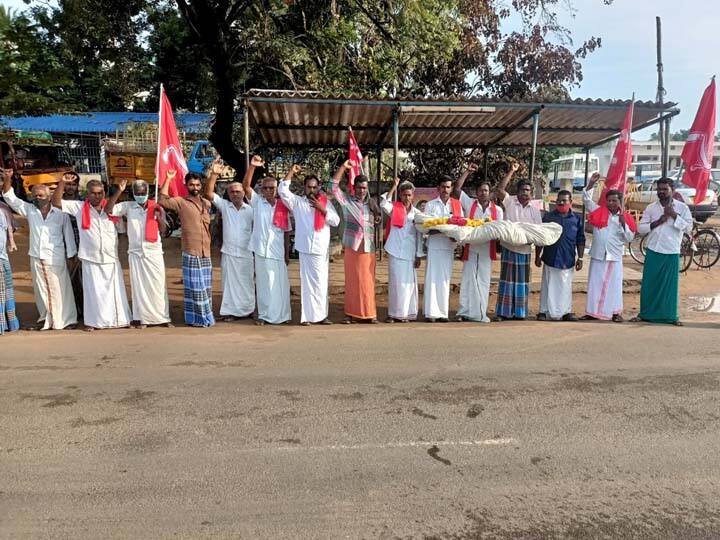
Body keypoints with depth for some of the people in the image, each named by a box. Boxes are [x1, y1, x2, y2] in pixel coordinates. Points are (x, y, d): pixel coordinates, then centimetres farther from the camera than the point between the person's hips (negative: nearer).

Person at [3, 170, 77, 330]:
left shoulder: (61, 214, -4)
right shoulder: (30, 210, 7)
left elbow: (69, 236, -1)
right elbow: (10, 198, 7)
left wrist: (71, 256, -1)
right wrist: (7, 180, -8)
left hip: (56, 259, -4)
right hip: (36, 259, 4)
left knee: (60, 290, 2)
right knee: (41, 290, 12)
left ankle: (66, 319, 12)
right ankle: (45, 319, 22)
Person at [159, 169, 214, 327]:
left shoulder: (207, 203, 14)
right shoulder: (181, 202, -1)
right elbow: (163, 200, -14)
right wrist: (168, 179, -13)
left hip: (206, 252, 5)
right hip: (190, 253, -5)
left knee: (205, 286, 12)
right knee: (194, 287, -1)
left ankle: (206, 316, 22)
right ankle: (196, 318, 9)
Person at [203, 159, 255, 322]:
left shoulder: (251, 210, 2)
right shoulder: (224, 206, 1)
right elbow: (208, 193, -11)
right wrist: (214, 174, -23)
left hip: (246, 254, 1)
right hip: (229, 253, -1)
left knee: (246, 283, 11)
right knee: (230, 283, 5)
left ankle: (246, 310, 24)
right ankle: (230, 311, 13)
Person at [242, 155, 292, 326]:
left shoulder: (282, 207, 5)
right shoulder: (257, 202, 2)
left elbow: (287, 231, 8)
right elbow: (245, 185, -12)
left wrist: (287, 252, 5)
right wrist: (252, 166, -24)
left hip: (278, 251, 1)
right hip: (261, 250, -1)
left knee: (280, 284, 7)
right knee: (263, 284, 6)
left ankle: (280, 314, 20)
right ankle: (263, 315, 17)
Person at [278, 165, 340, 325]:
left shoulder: (326, 202, 10)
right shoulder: (297, 202, 7)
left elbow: (336, 221, 2)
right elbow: (283, 191, -3)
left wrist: (322, 209, -8)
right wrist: (291, 172, -5)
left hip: (322, 249, 2)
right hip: (305, 249, -2)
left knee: (321, 283, 6)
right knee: (307, 283, 0)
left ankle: (320, 315, 14)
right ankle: (307, 316, 3)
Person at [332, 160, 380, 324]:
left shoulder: (371, 203, 11)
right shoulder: (347, 201, 2)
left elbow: (377, 220, 23)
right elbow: (334, 187, -8)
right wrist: (343, 167, -11)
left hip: (368, 248, 2)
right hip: (352, 247, -2)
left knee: (367, 282, 5)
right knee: (351, 281, 2)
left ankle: (369, 314, 11)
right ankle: (351, 313, 9)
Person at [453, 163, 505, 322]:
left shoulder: (497, 210, 9)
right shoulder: (469, 203, 3)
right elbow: (457, 188, -4)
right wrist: (467, 172, -3)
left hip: (487, 250, 2)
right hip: (470, 249, -2)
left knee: (483, 281, 6)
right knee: (468, 280, 1)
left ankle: (480, 313, 13)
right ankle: (465, 312, 5)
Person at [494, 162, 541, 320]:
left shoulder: (535, 210, 9)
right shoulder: (510, 201, 0)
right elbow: (500, 189, -16)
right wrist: (511, 171, -15)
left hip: (524, 250, 3)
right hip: (508, 248, -3)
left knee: (521, 282, 9)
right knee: (507, 280, 1)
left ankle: (519, 312, 18)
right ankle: (503, 312, 9)